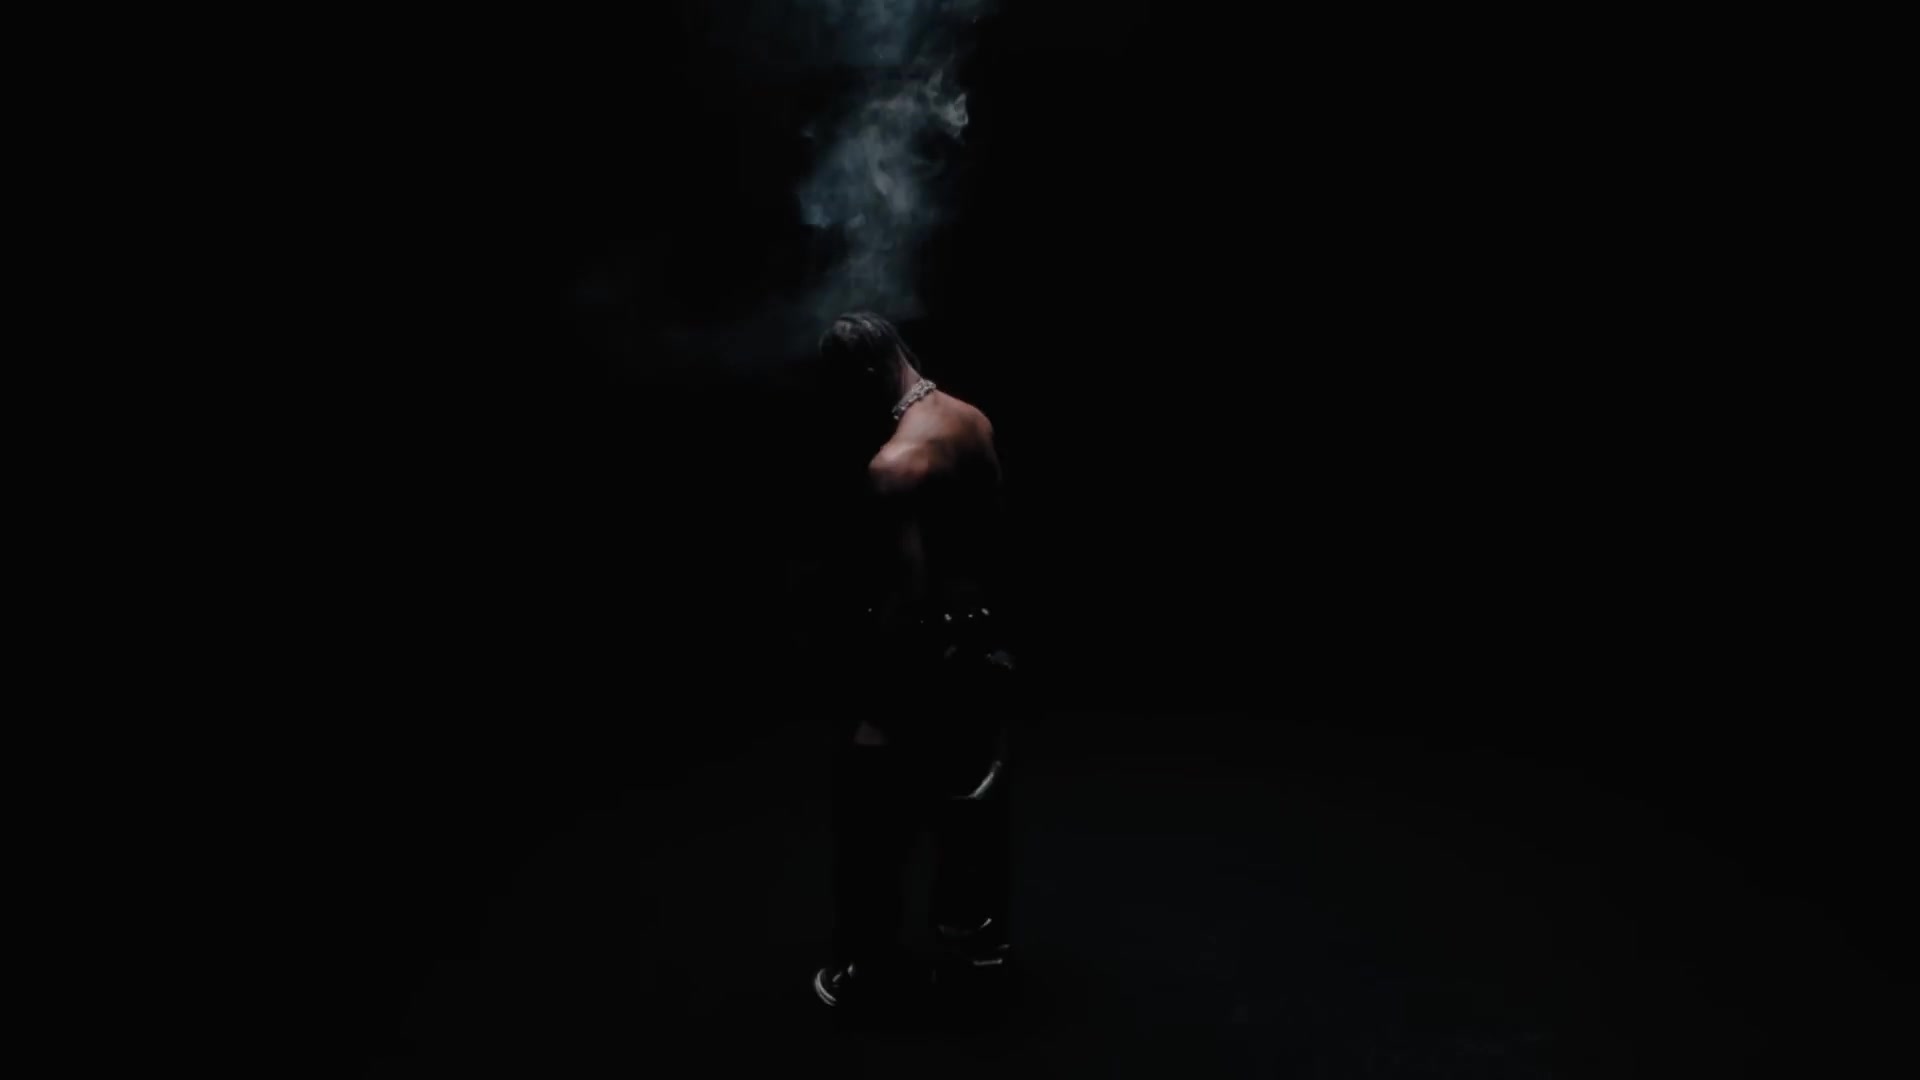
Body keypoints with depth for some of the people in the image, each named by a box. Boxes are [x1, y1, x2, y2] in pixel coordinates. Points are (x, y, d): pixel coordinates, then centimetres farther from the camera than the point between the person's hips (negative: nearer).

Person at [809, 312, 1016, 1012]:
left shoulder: (894, 465, -24)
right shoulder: (975, 422, 1)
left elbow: (908, 598, -25)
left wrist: (880, 712, -18)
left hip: (929, 653, -8)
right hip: (982, 640, 8)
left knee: (871, 815, 9)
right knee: (972, 802, 19)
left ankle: (866, 972, 23)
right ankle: (977, 946, 34)